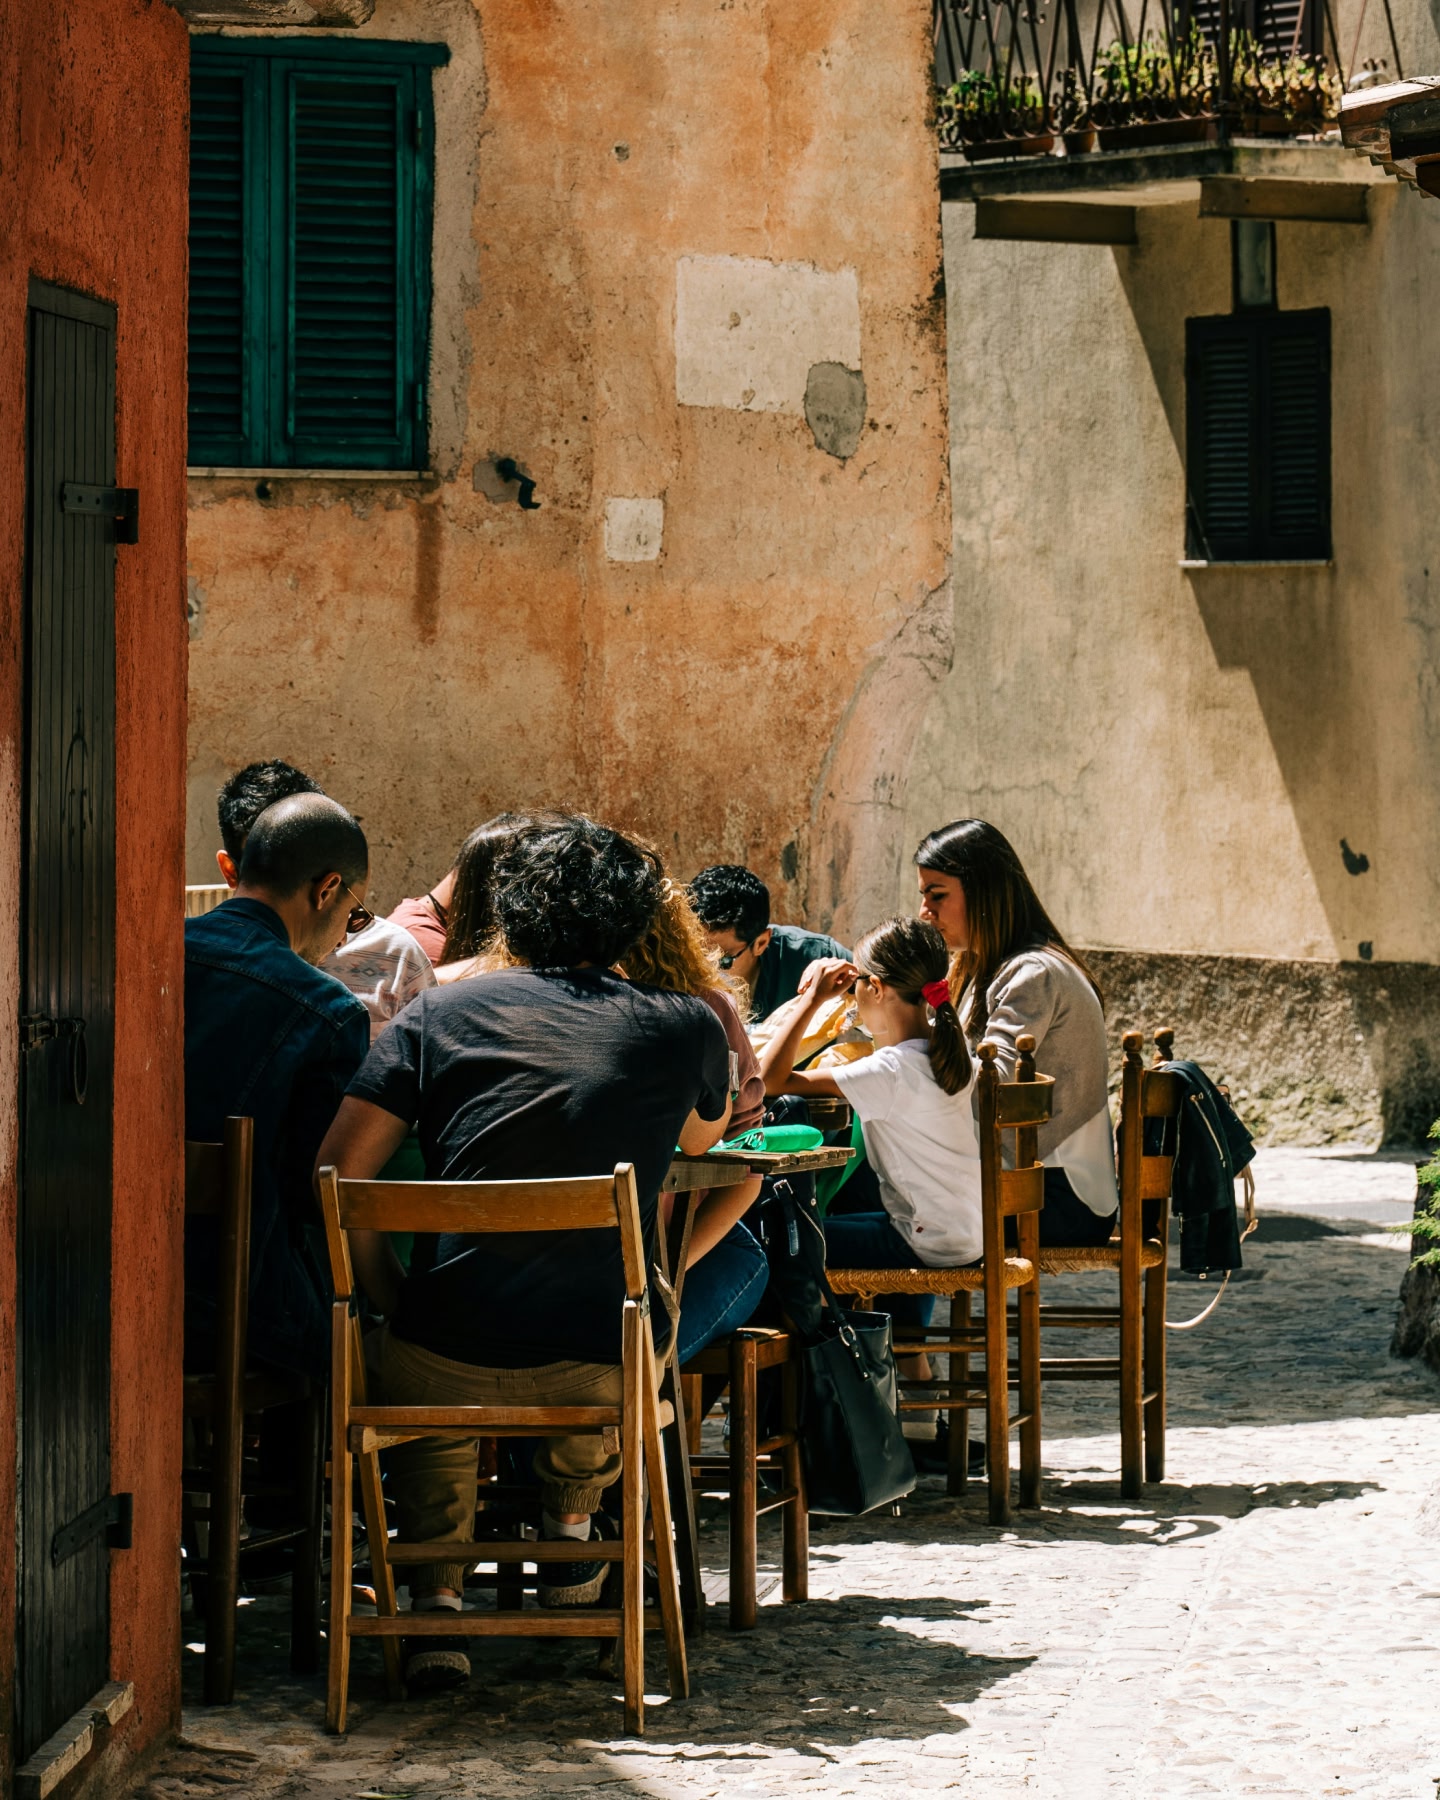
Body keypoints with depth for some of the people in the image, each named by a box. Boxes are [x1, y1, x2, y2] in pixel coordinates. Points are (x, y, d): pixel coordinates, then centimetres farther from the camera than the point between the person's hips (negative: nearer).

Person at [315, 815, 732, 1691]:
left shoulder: (440, 1012, 4)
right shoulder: (683, 1026, 5)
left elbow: (337, 1175, -1)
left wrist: (394, 1301, 10)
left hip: (450, 1359, -1)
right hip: (608, 1366, 1)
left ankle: (438, 1598, 22)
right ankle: (572, 1528, 46)